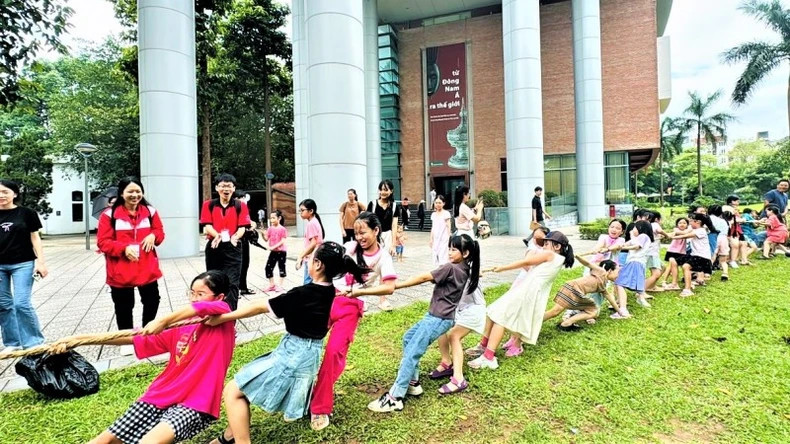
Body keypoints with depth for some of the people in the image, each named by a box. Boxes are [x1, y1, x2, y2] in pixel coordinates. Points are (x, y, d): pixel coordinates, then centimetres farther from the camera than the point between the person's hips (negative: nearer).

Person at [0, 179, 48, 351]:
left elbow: (35, 238, 1)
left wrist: (41, 262, -5)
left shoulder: (26, 213, -2)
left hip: (22, 264, -3)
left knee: (22, 304, -8)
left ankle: (34, 343, 4)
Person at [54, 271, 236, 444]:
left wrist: (164, 321, -24)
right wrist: (79, 339, 5)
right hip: (161, 396, 7)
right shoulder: (181, 328, 9)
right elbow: (137, 340, 9)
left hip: (194, 406, -7)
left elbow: (202, 308, -32)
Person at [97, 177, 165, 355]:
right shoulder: (109, 215, -8)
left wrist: (153, 236, -13)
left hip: (147, 269, 3)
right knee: (124, 307, 11)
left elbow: (160, 232, 10)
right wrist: (124, 248, -24)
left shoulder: (150, 211, 3)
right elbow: (103, 242, -9)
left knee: (152, 302, 14)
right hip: (121, 271, -3)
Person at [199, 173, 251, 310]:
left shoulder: (240, 205, 3)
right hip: (214, 248, 2)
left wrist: (235, 237, -26)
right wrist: (218, 235, -25)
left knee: (232, 283, -7)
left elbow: (242, 227, -3)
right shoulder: (209, 205, 6)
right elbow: (207, 226, -4)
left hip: (232, 248, -2)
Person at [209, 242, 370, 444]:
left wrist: (220, 318, -10)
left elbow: (260, 307, -18)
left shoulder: (304, 294, -25)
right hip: (309, 352, 10)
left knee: (233, 392, -2)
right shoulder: (329, 291, -4)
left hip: (294, 354, -10)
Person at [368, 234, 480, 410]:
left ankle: (394, 398, -7)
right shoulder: (465, 270, 5)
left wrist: (396, 285, -14)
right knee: (408, 338, 21)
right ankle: (413, 383, 24)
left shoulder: (450, 268, -19)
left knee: (411, 354, -10)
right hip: (437, 316, 10)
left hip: (438, 319, -10)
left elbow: (423, 278, -17)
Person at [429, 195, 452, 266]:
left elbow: (448, 227, -7)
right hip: (436, 239, 6)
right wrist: (431, 239, 12)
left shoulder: (446, 213, -5)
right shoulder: (433, 214, 11)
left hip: (444, 239, -6)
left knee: (443, 257, -10)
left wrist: (448, 238, -11)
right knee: (435, 256, 4)